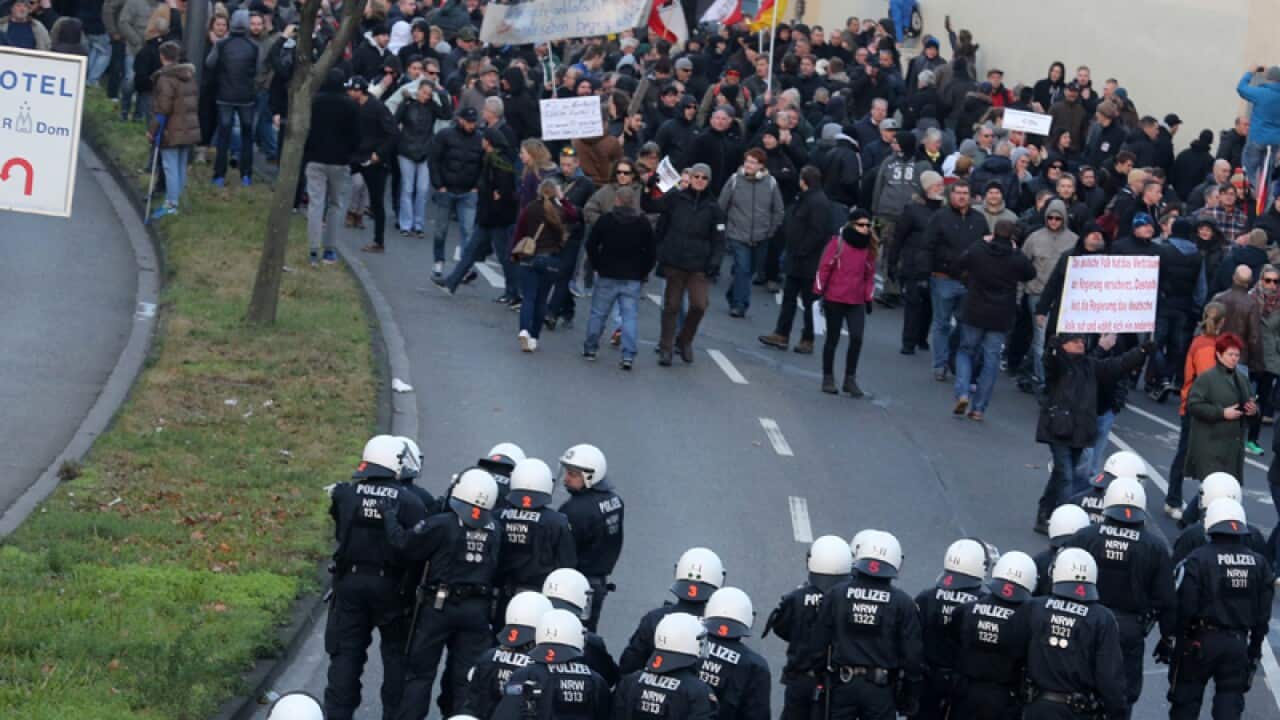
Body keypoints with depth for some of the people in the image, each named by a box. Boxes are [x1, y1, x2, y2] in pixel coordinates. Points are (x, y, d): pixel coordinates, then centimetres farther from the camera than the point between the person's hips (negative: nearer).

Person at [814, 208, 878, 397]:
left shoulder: (869, 247, 5)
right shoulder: (838, 243, -7)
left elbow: (870, 274, 13)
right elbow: (824, 267, -4)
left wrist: (868, 298, 12)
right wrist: (818, 291, -4)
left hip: (857, 302, 3)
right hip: (834, 299, -3)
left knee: (857, 338, -9)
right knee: (833, 339, 8)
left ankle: (850, 379, 1)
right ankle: (828, 378, 19)